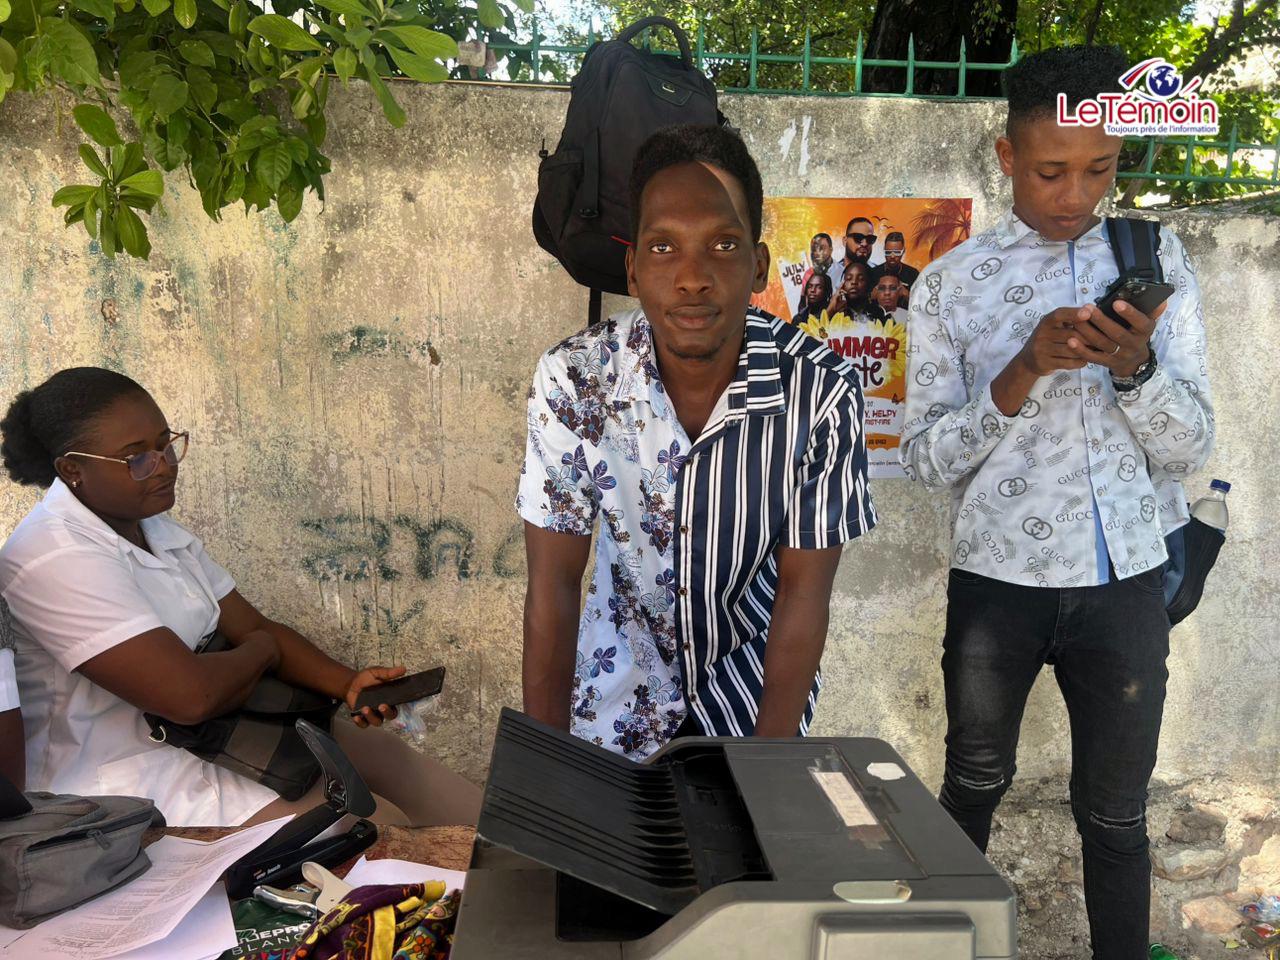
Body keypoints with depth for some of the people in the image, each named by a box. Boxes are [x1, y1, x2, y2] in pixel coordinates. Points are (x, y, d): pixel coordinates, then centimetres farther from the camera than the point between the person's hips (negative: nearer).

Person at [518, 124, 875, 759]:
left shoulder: (821, 391, -23)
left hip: (755, 676, 0)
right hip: (620, 689, 1)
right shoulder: (572, 380, -22)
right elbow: (553, 585, -15)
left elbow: (804, 588, -14)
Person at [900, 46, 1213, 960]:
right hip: (997, 583, 0)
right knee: (976, 785, 19)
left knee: (1116, 813, 11)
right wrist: (1023, 372, -21)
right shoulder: (952, 282, -3)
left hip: (1125, 583, 1)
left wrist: (1136, 368, -21)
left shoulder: (1157, 259, 2)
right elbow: (926, 457, -7)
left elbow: (1190, 448, -1)